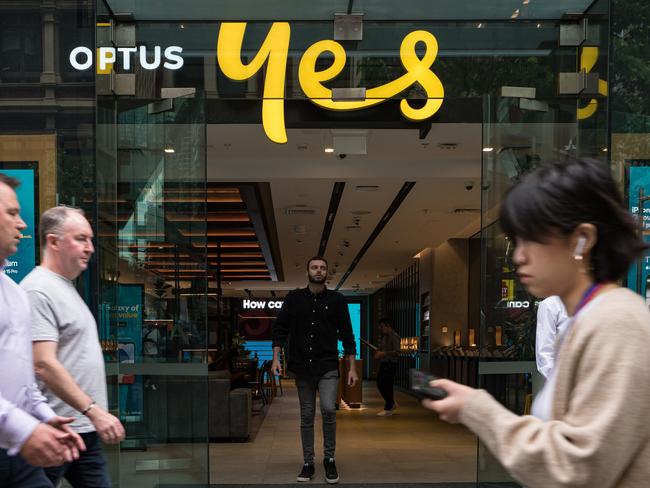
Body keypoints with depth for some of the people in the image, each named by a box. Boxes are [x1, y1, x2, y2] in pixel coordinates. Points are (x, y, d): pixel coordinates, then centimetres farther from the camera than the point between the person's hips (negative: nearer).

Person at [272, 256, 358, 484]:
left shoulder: (337, 300, 3)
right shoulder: (294, 298, 5)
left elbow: (346, 335, 4)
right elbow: (280, 329, 6)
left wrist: (352, 367, 0)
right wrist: (276, 358, -6)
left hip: (328, 367, -1)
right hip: (302, 367, 2)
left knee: (328, 409, -18)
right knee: (306, 416, 6)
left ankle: (329, 459, 1)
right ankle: (308, 464, 17)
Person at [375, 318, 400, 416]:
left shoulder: (394, 336, -12)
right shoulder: (384, 336, 15)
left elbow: (397, 352, -20)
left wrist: (383, 353, -23)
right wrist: (378, 353, 5)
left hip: (391, 364, -9)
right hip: (383, 364, 9)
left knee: (387, 386, -6)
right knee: (380, 384, 11)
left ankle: (388, 410, 3)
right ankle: (392, 403, 26)